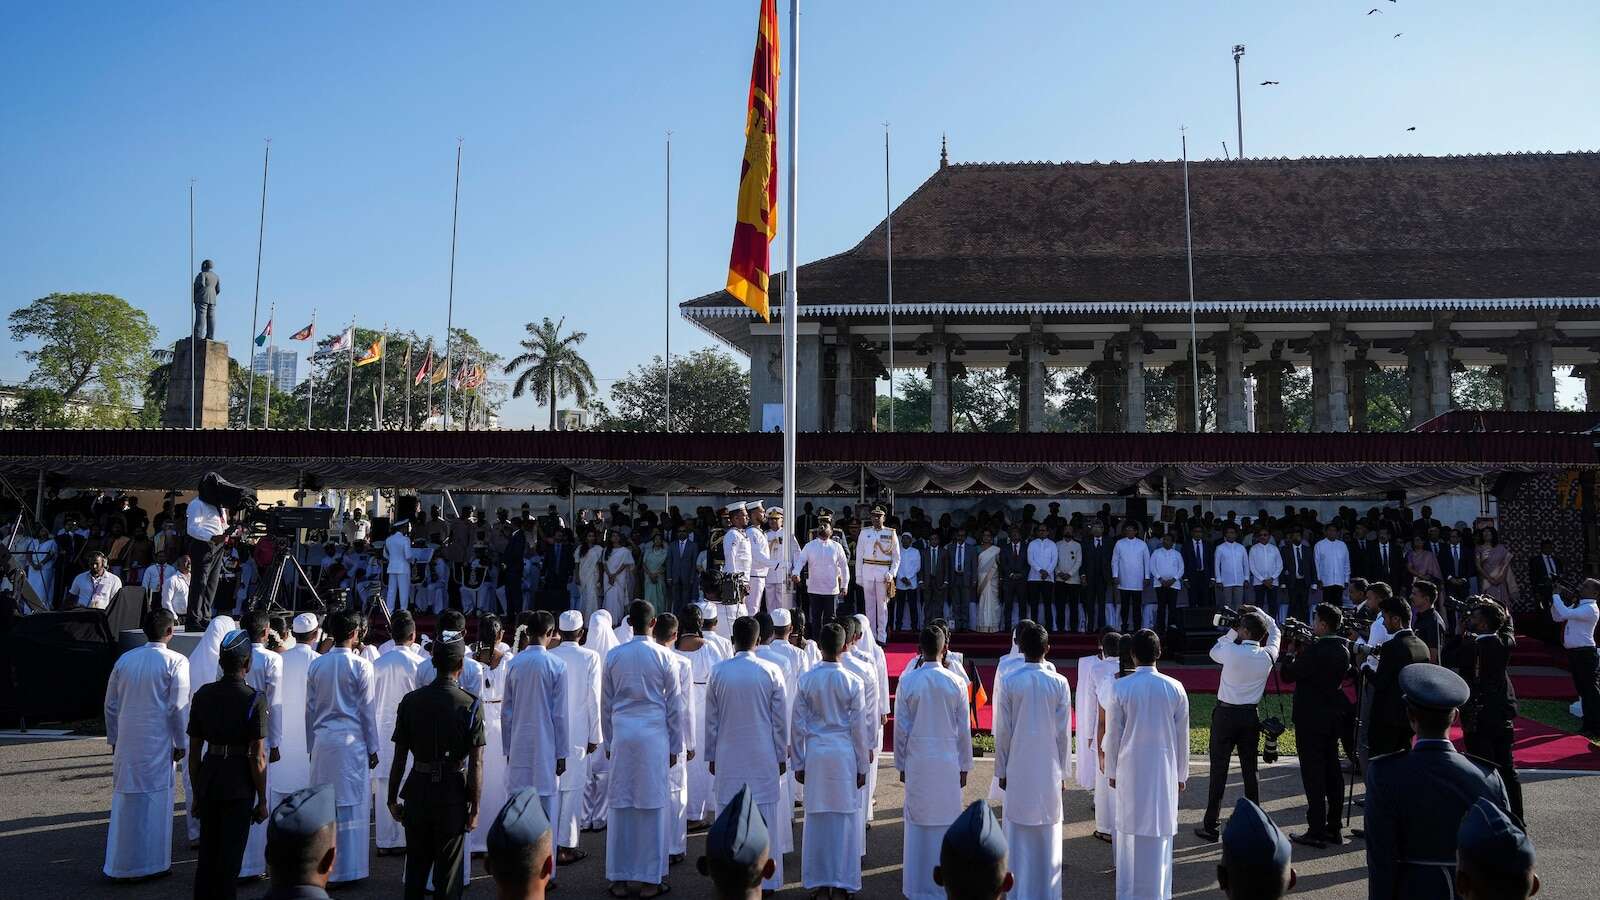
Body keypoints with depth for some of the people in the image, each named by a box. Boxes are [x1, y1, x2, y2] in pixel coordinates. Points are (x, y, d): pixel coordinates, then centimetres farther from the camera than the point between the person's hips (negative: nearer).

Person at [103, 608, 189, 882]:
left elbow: (111, 704, 11)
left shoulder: (124, 660, 5)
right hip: (158, 744, -4)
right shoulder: (175, 662, -9)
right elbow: (178, 708, -11)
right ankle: (154, 862, 13)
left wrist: (113, 739, 20)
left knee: (125, 800, 12)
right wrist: (180, 743, -1)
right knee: (156, 800, 5)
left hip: (126, 744, 4)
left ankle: (120, 864, 18)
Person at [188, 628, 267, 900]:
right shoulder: (254, 700, -13)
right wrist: (262, 801, -4)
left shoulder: (203, 694, 1)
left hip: (208, 778, 4)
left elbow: (194, 750, 6)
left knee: (207, 853, 18)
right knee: (230, 856, 8)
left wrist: (196, 793, 16)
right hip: (239, 785, -4)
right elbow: (257, 757, -13)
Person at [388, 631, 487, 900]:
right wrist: (475, 807, -4)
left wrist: (392, 799, 9)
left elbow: (399, 759, -2)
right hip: (453, 792, -2)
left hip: (418, 789, 2)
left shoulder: (411, 701, -5)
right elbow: (476, 764, -12)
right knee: (448, 871, 11)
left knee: (415, 868, 19)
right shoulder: (471, 705, -12)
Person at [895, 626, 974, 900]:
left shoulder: (907, 681, -7)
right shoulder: (956, 683, -6)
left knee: (919, 820, 9)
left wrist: (901, 764, 7)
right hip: (948, 762, 0)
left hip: (917, 761, 0)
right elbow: (963, 730, -1)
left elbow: (901, 727, -3)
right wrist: (964, 766, 8)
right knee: (947, 821, 8)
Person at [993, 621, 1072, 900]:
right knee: (1047, 834, 8)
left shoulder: (1010, 681, -7)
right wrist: (1064, 772, 8)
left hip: (1018, 769, 0)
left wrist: (1002, 770, 6)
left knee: (1018, 832, 7)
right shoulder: (1059, 683, -6)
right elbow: (1064, 733, -2)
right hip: (1049, 770, 0)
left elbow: (1002, 730, -4)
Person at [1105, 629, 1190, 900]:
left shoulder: (1121, 687, -9)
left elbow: (1113, 734, -4)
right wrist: (1182, 774, 10)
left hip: (1130, 767, 0)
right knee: (1159, 829, 7)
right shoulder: (1175, 688, -6)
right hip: (1164, 768, 0)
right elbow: (1182, 737, 0)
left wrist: (1111, 770, 7)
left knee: (1129, 828, 9)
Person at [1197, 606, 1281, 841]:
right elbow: (1275, 632, 16)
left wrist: (1232, 632, 9)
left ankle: (1210, 826, 4)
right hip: (1251, 716, 4)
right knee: (1250, 771, 12)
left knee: (1219, 771, 1)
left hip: (1226, 714, -3)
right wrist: (1258, 612, 16)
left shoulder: (1232, 652, -17)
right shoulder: (1268, 655, -5)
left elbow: (1213, 652, 7)